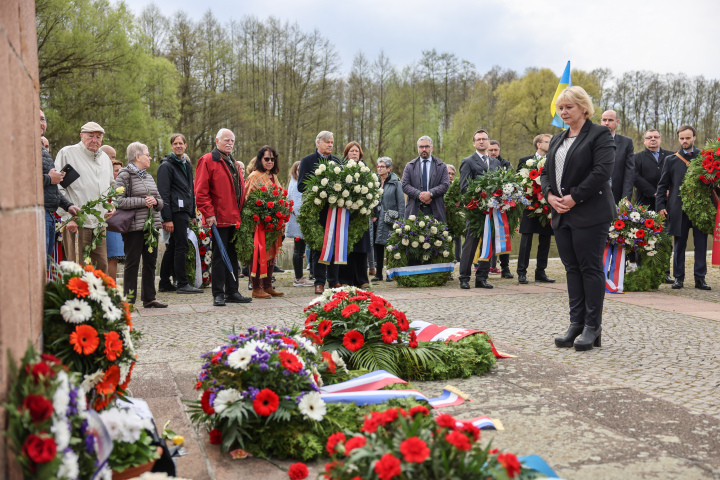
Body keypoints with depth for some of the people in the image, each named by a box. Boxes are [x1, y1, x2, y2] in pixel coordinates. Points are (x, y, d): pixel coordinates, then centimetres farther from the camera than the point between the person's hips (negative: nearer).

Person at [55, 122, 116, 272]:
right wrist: (68, 217, -13)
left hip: (99, 224, 6)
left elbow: (111, 185, 32)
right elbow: (58, 188, -7)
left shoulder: (105, 158, 19)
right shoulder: (67, 153, -1)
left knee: (102, 267, 7)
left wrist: (111, 204, 13)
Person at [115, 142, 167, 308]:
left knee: (150, 262, 10)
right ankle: (129, 299, 6)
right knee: (132, 263, -1)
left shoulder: (148, 176, 18)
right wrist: (143, 202, -16)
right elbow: (119, 201, -14)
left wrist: (155, 201, -2)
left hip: (151, 225, 7)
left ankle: (149, 297, 18)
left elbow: (160, 201, 20)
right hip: (134, 226, -7)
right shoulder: (124, 175, -4)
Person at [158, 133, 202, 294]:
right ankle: (182, 284, -3)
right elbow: (164, 193, -13)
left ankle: (164, 283, 17)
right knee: (181, 245, -8)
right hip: (176, 211, -8)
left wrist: (193, 213, 19)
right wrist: (167, 218, -18)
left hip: (185, 211, 8)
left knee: (173, 246, 11)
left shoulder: (187, 164, 19)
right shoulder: (166, 166, -6)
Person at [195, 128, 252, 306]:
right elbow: (201, 191, -11)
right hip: (219, 218, -8)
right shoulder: (207, 161, -5)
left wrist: (240, 213, 14)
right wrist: (209, 213, -16)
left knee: (232, 256, 11)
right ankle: (218, 294, 4)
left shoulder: (233, 163, 20)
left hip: (235, 218, 8)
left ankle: (232, 292, 18)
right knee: (219, 256, -3)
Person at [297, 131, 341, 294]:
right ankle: (319, 282, 8)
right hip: (317, 210, -3)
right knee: (317, 247, 1)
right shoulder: (307, 161, 3)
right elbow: (301, 186, -5)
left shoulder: (336, 161, 15)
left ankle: (333, 281, 14)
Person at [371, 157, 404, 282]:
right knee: (377, 246, 5)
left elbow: (401, 203, -2)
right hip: (377, 219, 4)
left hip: (390, 220, -4)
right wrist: (371, 215, -1)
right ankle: (379, 274, 12)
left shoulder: (395, 182, -1)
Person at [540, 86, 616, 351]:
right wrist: (550, 195, -2)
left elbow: (602, 171, -14)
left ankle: (593, 327, 3)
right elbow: (546, 172, 17)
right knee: (572, 268, 8)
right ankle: (576, 324, 14)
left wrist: (574, 197, -16)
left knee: (591, 268, -4)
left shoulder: (599, 134, -3)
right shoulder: (557, 139, 19)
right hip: (562, 214, 7)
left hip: (590, 214, -7)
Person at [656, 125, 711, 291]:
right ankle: (678, 278, 12)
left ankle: (700, 278, 8)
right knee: (679, 244, 5)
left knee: (701, 244, 1)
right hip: (679, 208, 0)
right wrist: (660, 205, 0)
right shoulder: (671, 160, 10)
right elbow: (663, 184, 10)